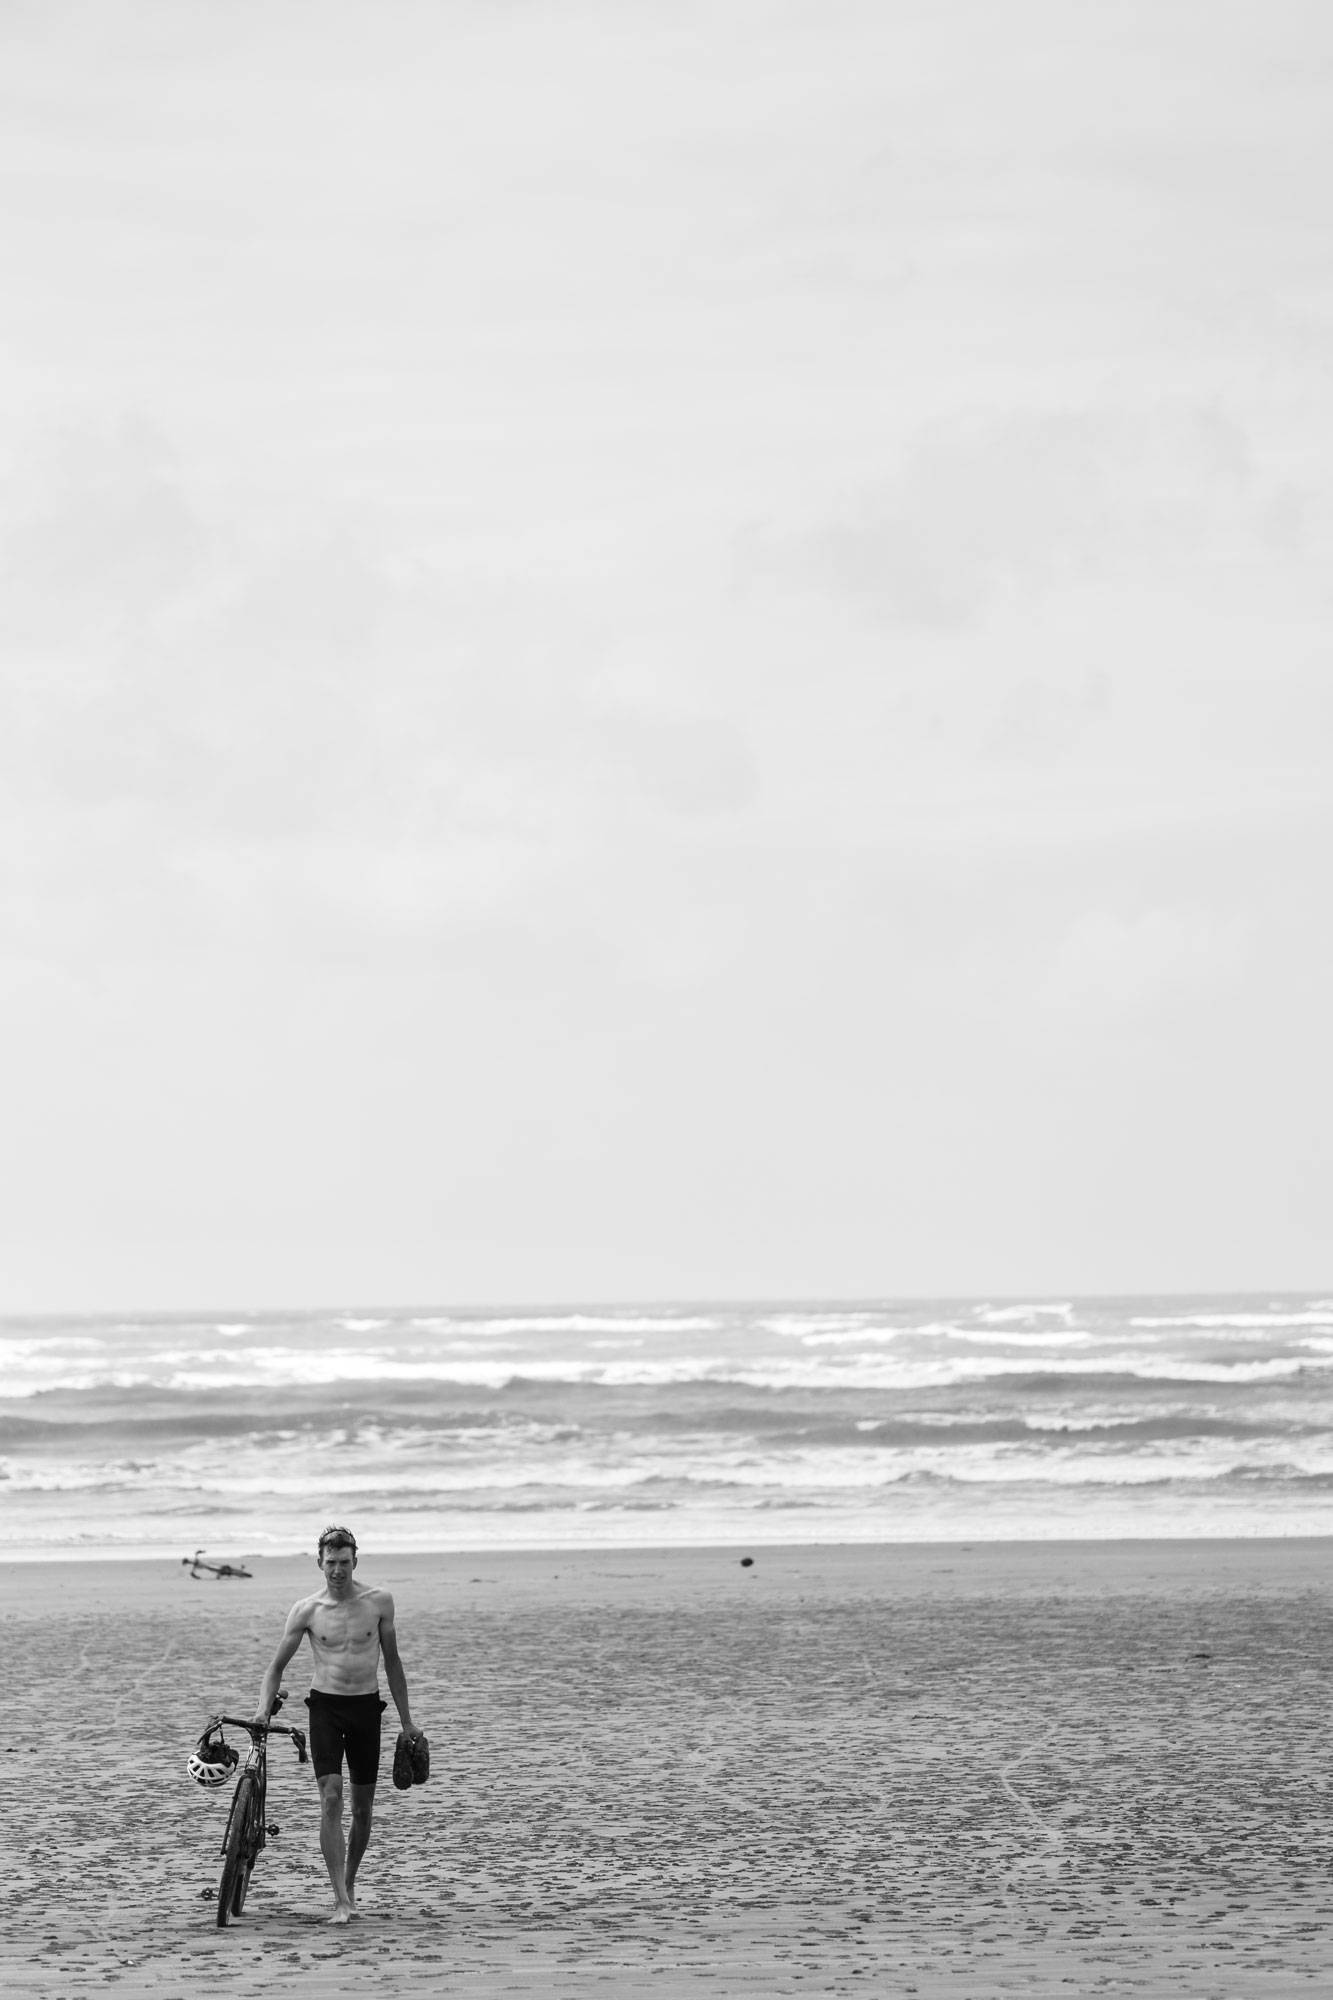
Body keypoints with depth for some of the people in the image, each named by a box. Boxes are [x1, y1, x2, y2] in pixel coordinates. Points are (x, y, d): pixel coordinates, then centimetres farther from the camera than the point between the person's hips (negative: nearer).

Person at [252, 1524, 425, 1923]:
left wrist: (407, 1722, 8)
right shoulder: (307, 1610, -5)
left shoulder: (378, 1601, -2)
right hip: (325, 1706, -2)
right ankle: (341, 1900, -19)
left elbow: (392, 1662, 7)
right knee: (331, 1797, -16)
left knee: (363, 1807, 8)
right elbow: (276, 1666, 3)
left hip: (366, 1708, 2)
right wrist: (264, 1709, -14)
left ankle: (349, 1882, 29)